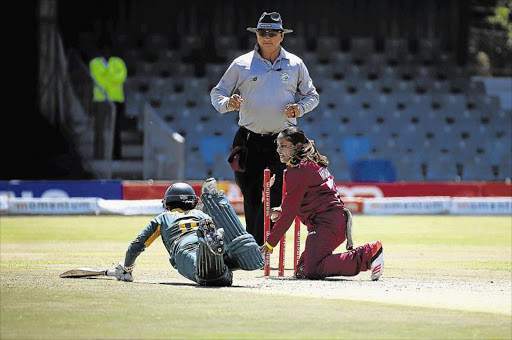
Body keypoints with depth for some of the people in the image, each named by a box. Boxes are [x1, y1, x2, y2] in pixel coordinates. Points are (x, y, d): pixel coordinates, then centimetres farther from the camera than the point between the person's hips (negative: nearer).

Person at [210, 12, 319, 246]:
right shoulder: (242, 64, 6)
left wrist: (300, 108, -4)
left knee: (272, 199, -11)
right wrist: (227, 103, -12)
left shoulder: (295, 65, 9)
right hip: (250, 142, 1)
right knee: (251, 198, 2)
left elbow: (312, 95, 18)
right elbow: (217, 93, 11)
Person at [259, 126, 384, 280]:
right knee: (302, 270, 9)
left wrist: (270, 243, -1)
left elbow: (289, 213, -7)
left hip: (326, 223, -10)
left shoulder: (297, 171, -8)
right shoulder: (314, 164, 22)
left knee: (312, 271, -22)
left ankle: (368, 254, -21)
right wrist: (283, 210, 23)